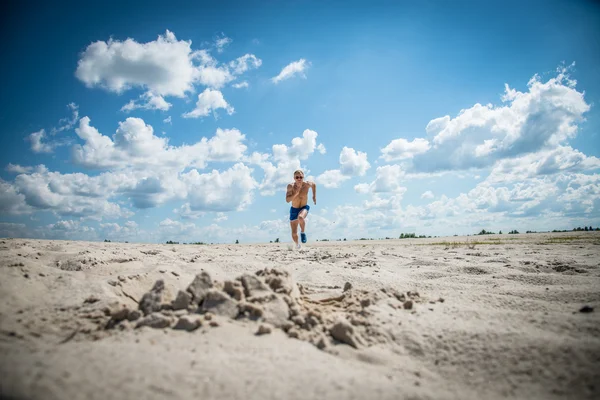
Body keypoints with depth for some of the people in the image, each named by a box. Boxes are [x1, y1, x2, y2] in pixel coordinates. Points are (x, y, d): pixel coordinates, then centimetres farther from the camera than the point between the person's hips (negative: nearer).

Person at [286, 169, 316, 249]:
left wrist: (314, 196, 7)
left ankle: (303, 232, -10)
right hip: (294, 210, 1)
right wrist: (296, 193, -37)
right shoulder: (291, 186, -19)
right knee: (294, 233, 6)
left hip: (304, 208, -1)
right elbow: (287, 200, -27)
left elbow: (314, 184, 9)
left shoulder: (307, 184, -15)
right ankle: (297, 244, 41)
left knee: (300, 217, -40)